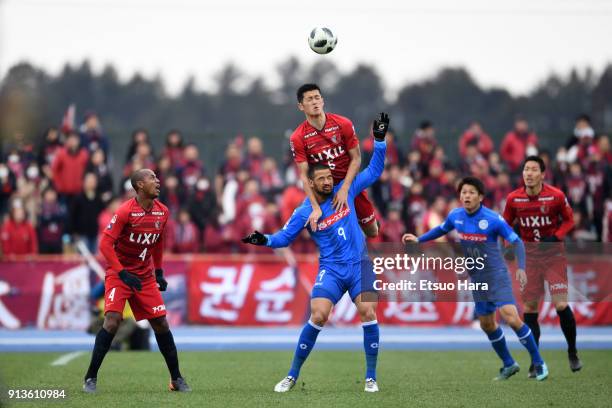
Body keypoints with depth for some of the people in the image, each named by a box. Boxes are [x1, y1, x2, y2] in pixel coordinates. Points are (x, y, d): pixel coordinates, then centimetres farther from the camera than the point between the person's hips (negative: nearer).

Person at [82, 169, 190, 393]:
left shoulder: (162, 212, 1)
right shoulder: (125, 211, -18)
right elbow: (105, 244, -19)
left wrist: (159, 272, 15)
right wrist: (123, 274, -23)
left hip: (145, 277, 5)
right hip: (119, 274, -5)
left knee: (161, 323, 2)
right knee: (112, 321, -19)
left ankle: (176, 378, 14)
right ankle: (90, 378, -10)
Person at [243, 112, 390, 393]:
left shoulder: (345, 190, 2)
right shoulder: (304, 212, -2)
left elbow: (373, 171, 9)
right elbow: (284, 237, 5)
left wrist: (380, 140, 0)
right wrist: (265, 240, -15)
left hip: (359, 264, 1)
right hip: (331, 268, -1)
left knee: (368, 314, -15)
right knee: (318, 317, -17)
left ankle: (371, 378, -3)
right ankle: (292, 376, -3)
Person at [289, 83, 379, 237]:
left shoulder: (343, 124, -13)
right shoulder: (298, 138, -14)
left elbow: (356, 159, -9)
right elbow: (304, 175, -16)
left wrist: (344, 189, -19)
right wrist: (316, 208, -26)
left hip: (349, 184, 1)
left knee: (372, 232, 6)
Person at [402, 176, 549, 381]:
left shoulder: (493, 219, -17)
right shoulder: (455, 216, -1)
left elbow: (516, 241, -14)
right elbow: (441, 229, 22)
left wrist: (521, 268, -27)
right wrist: (418, 239, 17)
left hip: (496, 275, -7)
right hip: (476, 278, 7)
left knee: (511, 317, -19)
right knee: (487, 324, 12)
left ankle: (538, 362, -8)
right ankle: (509, 364, 28)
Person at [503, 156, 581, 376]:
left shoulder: (556, 196, -12)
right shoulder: (513, 199, -4)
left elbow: (569, 220, 1)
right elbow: (506, 225, 10)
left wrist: (555, 237, -14)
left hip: (553, 254, -3)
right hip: (529, 257, 3)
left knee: (561, 305, -13)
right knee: (530, 308, 2)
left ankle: (572, 351, 10)